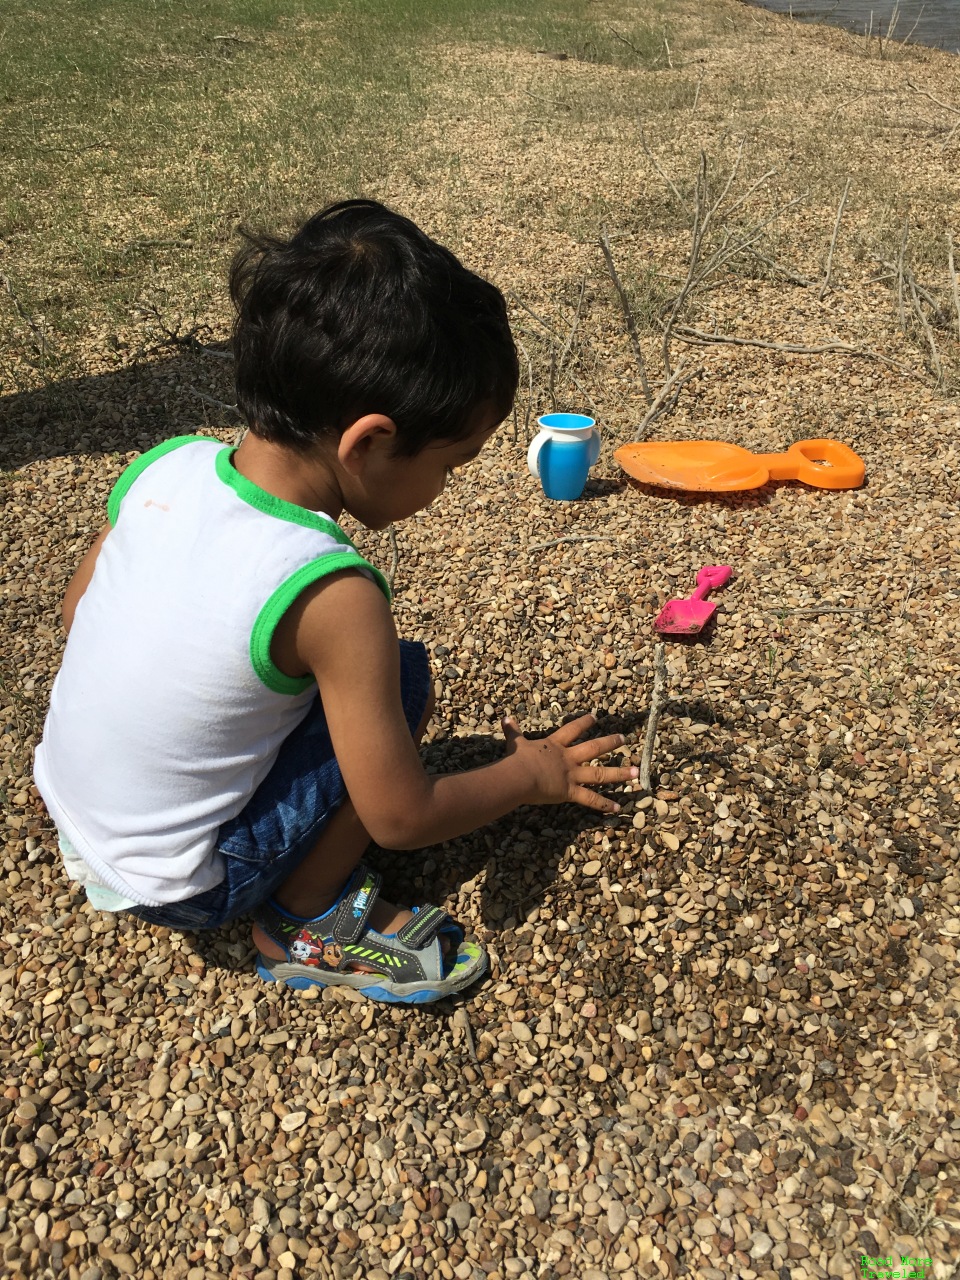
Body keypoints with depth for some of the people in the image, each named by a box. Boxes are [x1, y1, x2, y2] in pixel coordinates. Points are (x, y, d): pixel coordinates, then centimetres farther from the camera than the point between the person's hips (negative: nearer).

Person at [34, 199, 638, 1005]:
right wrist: (532, 775, -5)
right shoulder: (330, 596, -31)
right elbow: (401, 819, -21)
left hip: (70, 814, 6)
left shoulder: (167, 466, -13)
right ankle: (309, 922, 2)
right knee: (402, 680, -10)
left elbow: (77, 614, 4)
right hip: (175, 888, -6)